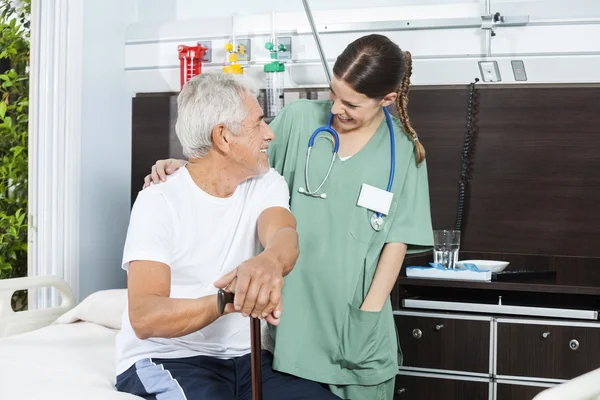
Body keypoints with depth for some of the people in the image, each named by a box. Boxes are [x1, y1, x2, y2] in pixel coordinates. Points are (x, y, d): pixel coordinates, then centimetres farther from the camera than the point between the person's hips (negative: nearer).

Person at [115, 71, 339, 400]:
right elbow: (144, 317, -21)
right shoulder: (158, 203, -12)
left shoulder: (266, 185, 3)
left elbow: (284, 237, -20)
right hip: (166, 360, -5)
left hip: (245, 358, 5)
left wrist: (269, 262, -46)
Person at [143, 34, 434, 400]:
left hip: (356, 315, -1)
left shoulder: (405, 150, -2)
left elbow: (397, 239, -2)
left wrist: (370, 311, -7)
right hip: (293, 306, 1)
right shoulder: (299, 119, 0)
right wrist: (186, 167, -7)